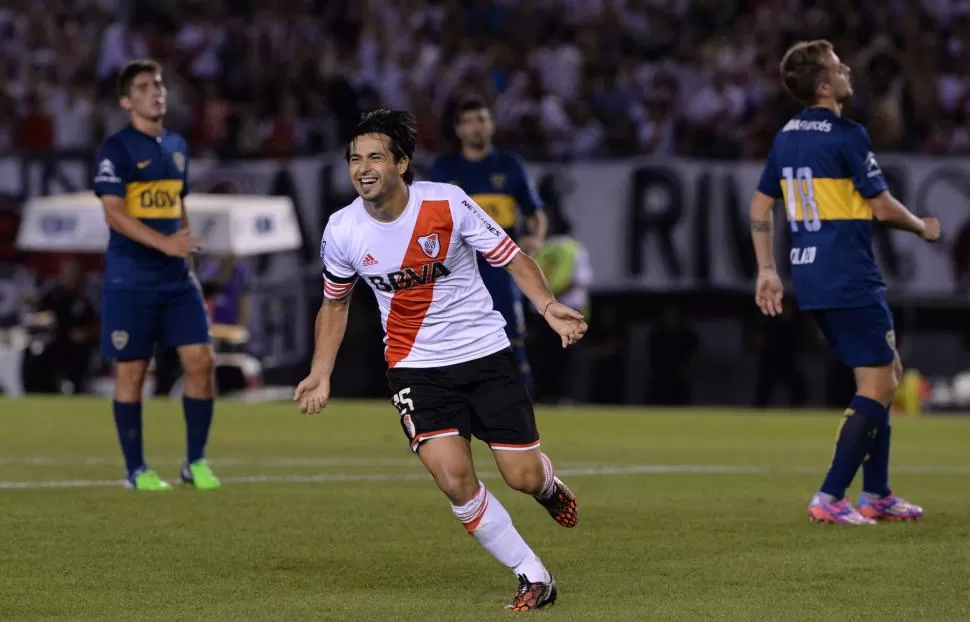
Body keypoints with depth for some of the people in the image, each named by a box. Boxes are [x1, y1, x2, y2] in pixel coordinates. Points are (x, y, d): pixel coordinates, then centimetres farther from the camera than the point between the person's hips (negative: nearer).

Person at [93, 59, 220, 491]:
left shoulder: (177, 147, 14)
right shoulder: (116, 148, -7)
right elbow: (114, 212, -16)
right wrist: (164, 243, -26)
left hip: (176, 278, 6)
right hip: (130, 281, -6)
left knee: (200, 360, -3)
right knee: (132, 371, 0)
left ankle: (196, 462, 8)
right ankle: (135, 469, 9)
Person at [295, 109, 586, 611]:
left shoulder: (448, 203, -16)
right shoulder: (342, 232, -8)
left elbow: (513, 259, -5)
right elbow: (335, 304, 11)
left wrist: (547, 306, -21)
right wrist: (320, 376, 3)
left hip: (485, 351, -1)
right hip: (415, 366, 1)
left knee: (522, 476, -2)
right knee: (453, 477, -19)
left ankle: (548, 486, 39)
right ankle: (533, 577, -2)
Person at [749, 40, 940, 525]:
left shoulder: (787, 137, 10)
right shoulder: (847, 135, -14)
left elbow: (760, 207, 14)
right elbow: (883, 208, -11)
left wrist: (767, 271, 19)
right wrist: (923, 228, 8)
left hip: (811, 280, 9)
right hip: (850, 280, -9)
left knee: (886, 373, 19)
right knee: (878, 385, -4)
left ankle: (877, 495, 19)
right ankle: (829, 499, -10)